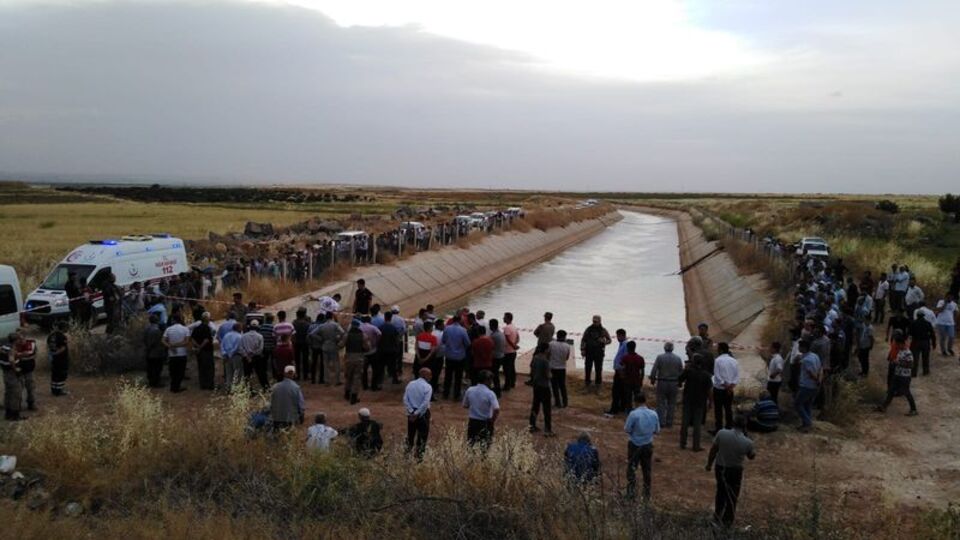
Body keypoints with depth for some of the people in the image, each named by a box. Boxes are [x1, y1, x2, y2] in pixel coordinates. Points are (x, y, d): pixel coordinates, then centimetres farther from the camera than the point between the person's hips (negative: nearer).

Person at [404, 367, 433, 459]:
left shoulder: (410, 384, 1)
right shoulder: (428, 387, -14)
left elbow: (405, 399, -4)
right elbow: (425, 403, -21)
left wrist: (412, 412, -6)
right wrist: (417, 414, -16)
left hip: (411, 413, 5)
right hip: (422, 413, -5)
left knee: (410, 433, 19)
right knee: (422, 434, 9)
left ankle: (407, 452, 28)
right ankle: (418, 455, 14)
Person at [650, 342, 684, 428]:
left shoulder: (659, 357, -8)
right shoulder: (678, 359, -1)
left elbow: (653, 371, -10)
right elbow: (681, 372, 2)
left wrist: (652, 380, 4)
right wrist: (679, 382, 16)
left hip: (662, 383, -2)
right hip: (673, 384, 2)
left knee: (661, 403, 5)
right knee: (671, 404, 11)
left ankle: (661, 422, 3)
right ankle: (669, 422, 13)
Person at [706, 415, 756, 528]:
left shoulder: (721, 433, -19)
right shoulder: (748, 442, -22)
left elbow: (713, 450, -8)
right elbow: (751, 456, -2)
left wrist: (709, 464, 6)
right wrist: (754, 453, 18)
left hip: (720, 468, 2)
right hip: (735, 471, -2)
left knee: (721, 492, 24)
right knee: (732, 496, 17)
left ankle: (718, 515, 39)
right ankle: (727, 520, 30)